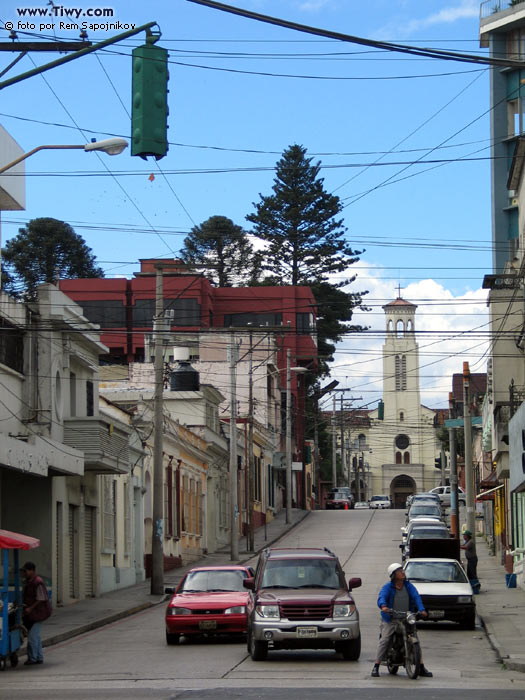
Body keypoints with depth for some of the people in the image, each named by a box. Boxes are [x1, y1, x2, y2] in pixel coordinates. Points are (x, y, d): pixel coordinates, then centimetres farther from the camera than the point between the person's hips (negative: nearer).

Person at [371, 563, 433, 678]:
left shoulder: (409, 586, 6)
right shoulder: (387, 587, -5)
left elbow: (416, 597, -7)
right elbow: (382, 597, -23)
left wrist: (421, 609, -26)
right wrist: (383, 606, -46)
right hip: (390, 620, -3)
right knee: (384, 640, -15)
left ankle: (421, 668, 5)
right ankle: (376, 667, -9)